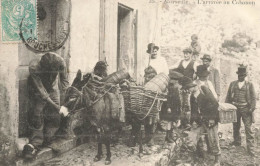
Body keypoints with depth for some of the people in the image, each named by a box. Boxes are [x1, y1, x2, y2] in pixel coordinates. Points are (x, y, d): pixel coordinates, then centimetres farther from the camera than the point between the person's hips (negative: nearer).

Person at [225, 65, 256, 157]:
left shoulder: (249, 85, 6)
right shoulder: (232, 84, 10)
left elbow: (253, 97, 3)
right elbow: (228, 96, 11)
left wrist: (252, 108, -9)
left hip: (246, 109, -3)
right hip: (235, 108, 3)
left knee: (248, 128, -7)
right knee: (235, 126, 14)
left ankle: (250, 149, -3)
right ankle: (237, 141, 35)